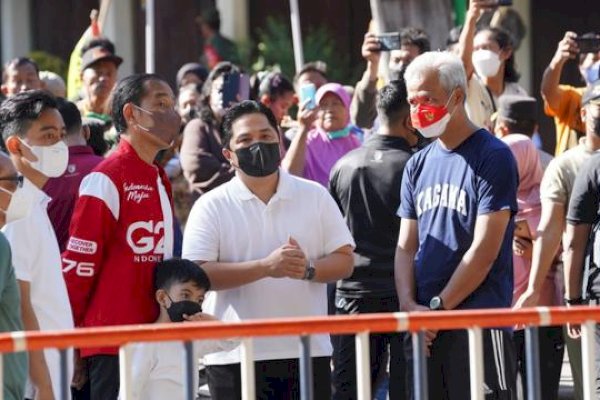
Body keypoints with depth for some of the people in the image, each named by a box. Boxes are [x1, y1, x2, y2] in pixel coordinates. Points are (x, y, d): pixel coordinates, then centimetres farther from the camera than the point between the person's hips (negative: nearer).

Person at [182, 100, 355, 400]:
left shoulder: (315, 196, 8)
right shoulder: (211, 206, 0)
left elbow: (344, 261, 7)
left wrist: (308, 269, -15)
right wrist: (266, 267, -20)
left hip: (308, 352, 2)